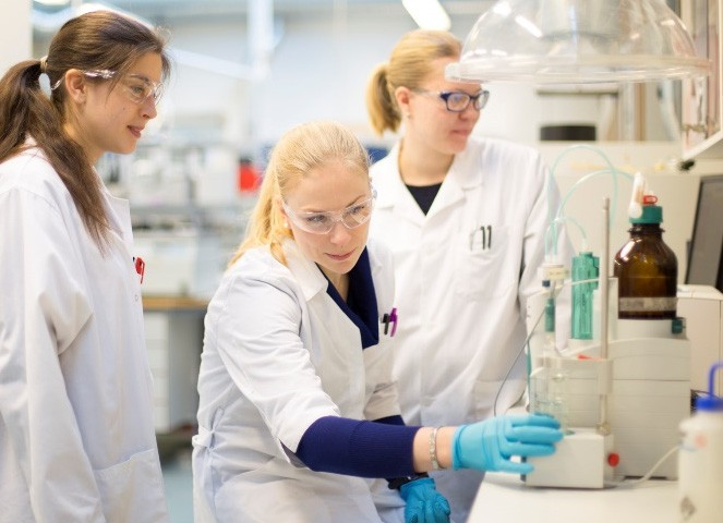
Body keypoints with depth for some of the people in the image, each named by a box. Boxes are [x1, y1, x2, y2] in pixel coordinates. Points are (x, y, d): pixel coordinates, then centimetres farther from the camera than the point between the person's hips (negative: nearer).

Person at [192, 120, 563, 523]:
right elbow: (308, 435, -36)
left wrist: (411, 479, -4)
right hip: (265, 490, -6)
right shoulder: (255, 290, -23)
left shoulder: (376, 264, -1)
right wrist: (451, 446, -47)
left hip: (351, 481, 7)